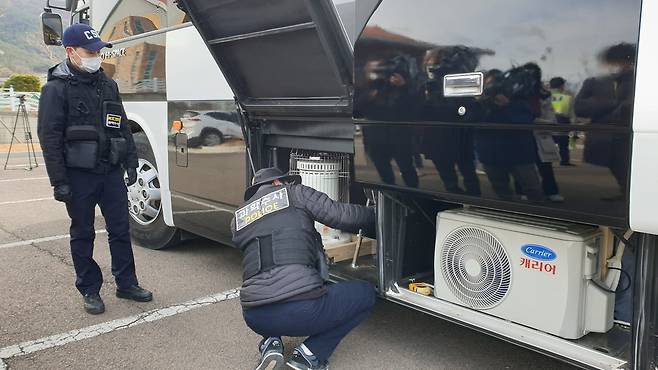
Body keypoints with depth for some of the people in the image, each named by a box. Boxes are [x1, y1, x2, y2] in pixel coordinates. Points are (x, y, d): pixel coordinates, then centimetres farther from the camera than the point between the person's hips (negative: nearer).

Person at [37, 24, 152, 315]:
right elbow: (49, 138, -9)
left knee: (120, 229, 9)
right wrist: (59, 181, -13)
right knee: (83, 234, 8)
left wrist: (130, 163, 11)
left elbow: (123, 127, 17)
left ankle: (126, 284, 23)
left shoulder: (107, 85, 11)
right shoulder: (56, 89, -6)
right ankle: (90, 291, 21)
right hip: (79, 175, -5)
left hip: (111, 171, 5)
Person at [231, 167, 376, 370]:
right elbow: (343, 215, 2)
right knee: (365, 293, 18)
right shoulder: (295, 193, 9)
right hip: (302, 311, -6)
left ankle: (270, 344, 14)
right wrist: (375, 215, 19)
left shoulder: (238, 218, 21)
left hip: (254, 318, 6)